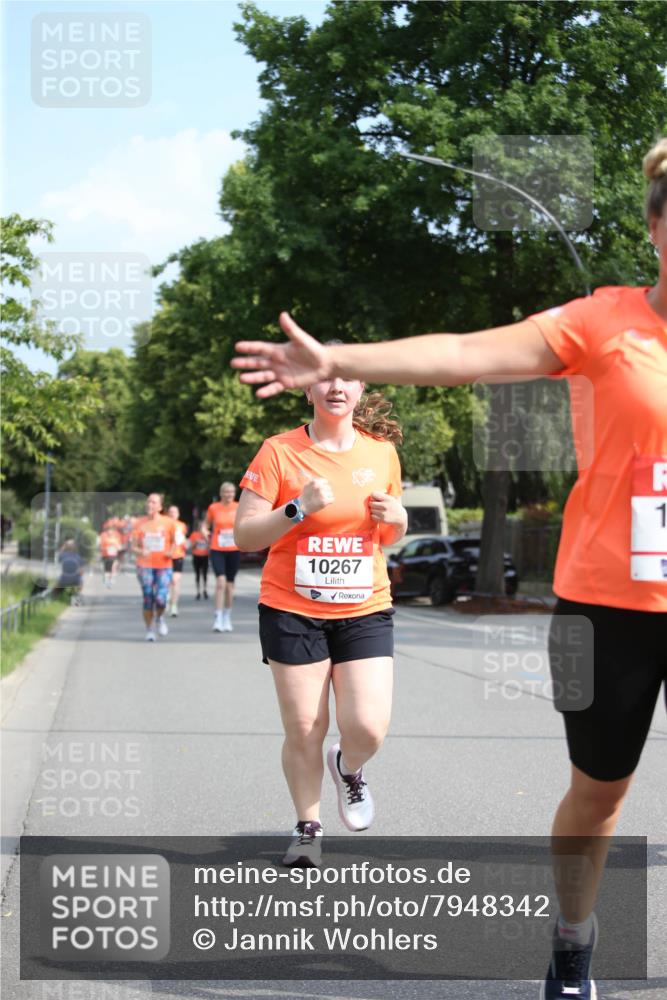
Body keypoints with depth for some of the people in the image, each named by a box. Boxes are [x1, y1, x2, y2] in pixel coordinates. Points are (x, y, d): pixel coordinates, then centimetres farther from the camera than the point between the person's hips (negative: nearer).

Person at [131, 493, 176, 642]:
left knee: (160, 599, -15)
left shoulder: (168, 522, 2)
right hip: (145, 566, 1)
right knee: (148, 600, -2)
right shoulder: (140, 523, 4)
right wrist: (140, 552, -17)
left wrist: (171, 552, -9)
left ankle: (160, 618, 18)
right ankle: (149, 630, 14)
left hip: (164, 565, -1)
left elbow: (174, 541, 13)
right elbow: (134, 547, 6)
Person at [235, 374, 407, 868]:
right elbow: (244, 535, -8)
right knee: (303, 730, 1)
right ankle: (308, 827, 24)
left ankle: (348, 769, 26)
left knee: (368, 728, -10)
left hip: (365, 610, 2)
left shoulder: (381, 451, 5)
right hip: (292, 610, -2)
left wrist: (395, 517, -5)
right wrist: (299, 508, -21)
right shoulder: (279, 452, -6)